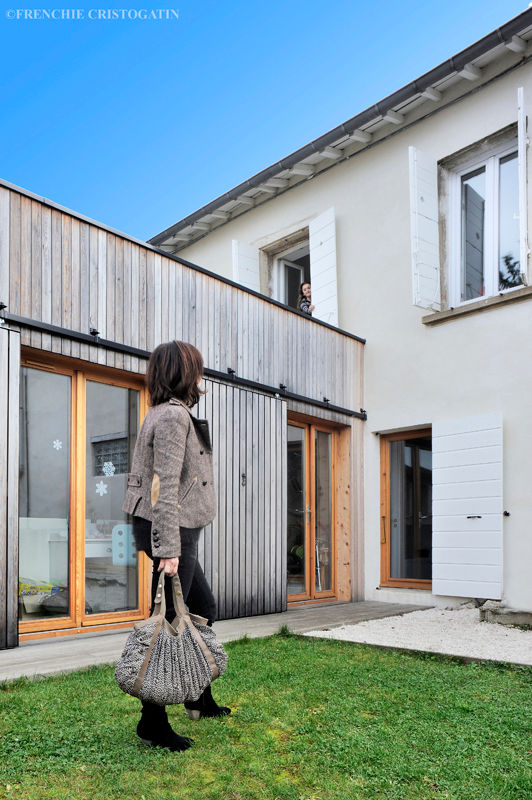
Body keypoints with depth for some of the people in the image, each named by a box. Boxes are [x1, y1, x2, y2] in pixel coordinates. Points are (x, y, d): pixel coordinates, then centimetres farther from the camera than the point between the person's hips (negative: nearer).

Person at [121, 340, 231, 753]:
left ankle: (200, 697, 34)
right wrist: (169, 548, -24)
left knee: (204, 607, 20)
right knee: (169, 621, -2)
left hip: (176, 531, 11)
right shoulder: (174, 415, -16)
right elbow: (166, 486, -23)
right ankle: (153, 721, 10)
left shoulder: (163, 413, 15)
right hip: (173, 530, -11)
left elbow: (141, 478, 18)